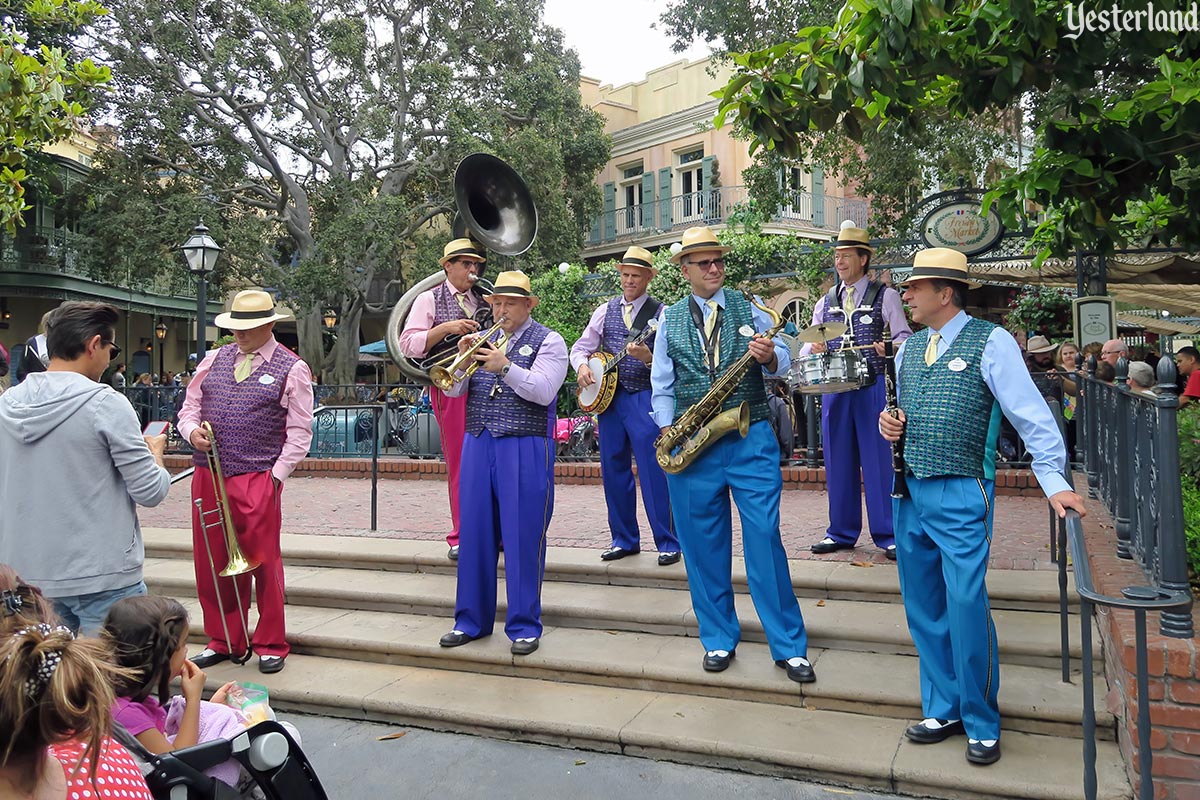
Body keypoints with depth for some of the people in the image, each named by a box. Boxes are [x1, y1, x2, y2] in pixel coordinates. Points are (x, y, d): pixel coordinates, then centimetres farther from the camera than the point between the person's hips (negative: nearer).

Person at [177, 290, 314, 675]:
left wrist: (276, 476, -9)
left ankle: (270, 645, 16)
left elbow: (299, 432, -2)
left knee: (263, 563, 0)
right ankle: (223, 642, 27)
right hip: (207, 477, 5)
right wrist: (193, 432, -4)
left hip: (258, 482, -5)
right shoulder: (214, 360, 13)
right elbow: (189, 407, 19)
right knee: (211, 563, 11)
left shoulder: (291, 369, 0)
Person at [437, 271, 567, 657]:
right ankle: (471, 620, 21)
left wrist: (505, 367, -22)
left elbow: (544, 391, -12)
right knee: (475, 533, 8)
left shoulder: (548, 341, 2)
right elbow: (454, 389, 9)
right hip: (477, 446, 5)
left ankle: (524, 626, 10)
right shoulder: (481, 340, 16)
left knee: (523, 538, -2)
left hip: (526, 450, -5)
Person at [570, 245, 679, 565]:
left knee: (653, 472, -8)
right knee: (613, 470, 9)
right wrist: (582, 366, -6)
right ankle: (624, 539, 21)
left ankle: (668, 543, 3)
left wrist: (648, 358, -27)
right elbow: (581, 347, 14)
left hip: (645, 398, -5)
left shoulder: (661, 313, -1)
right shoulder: (605, 311, 12)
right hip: (608, 397, 5)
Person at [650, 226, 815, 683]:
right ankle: (718, 640, 23)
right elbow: (661, 386, 13)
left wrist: (769, 357, -21)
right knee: (704, 546, 7)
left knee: (765, 540, -3)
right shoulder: (670, 321, 10)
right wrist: (669, 431, -1)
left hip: (751, 440, -1)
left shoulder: (749, 310, 7)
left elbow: (782, 361, 2)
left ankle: (789, 646, 9)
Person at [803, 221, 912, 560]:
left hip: (874, 387, -4)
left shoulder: (885, 296, 4)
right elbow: (809, 345, 14)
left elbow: (905, 336, 1)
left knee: (879, 460, -3)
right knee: (838, 460, 8)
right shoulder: (825, 302, 15)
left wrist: (890, 347, -20)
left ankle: (888, 535, 7)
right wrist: (813, 348, -10)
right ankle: (842, 532, 19)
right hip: (835, 388, 4)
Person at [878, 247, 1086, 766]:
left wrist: (1054, 482, -17)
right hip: (908, 492, 7)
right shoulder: (908, 348, 13)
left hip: (961, 495, -6)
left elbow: (1032, 415, -9)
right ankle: (944, 710, 27)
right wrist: (889, 423, 2)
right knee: (923, 609, 11)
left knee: (966, 607, -7)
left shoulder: (990, 341, -5)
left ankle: (981, 724, 13)